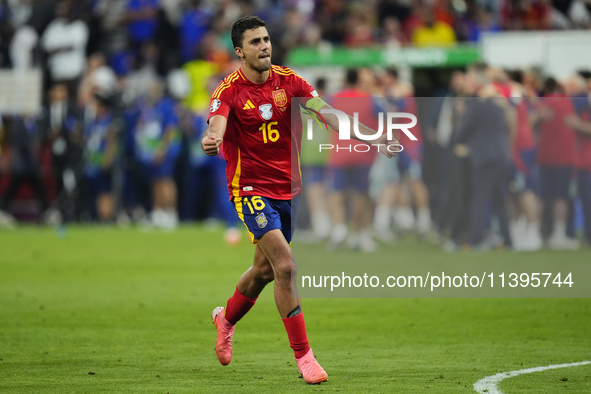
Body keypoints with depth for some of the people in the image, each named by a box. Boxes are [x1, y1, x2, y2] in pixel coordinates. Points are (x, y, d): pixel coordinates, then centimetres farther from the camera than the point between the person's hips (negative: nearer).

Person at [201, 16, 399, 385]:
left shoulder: (287, 80, -1)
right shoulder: (229, 90, -13)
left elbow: (328, 113, -6)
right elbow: (217, 126, -29)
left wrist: (371, 137, -18)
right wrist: (211, 142, -54)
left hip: (288, 187, 5)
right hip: (251, 188, -5)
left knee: (265, 269, 16)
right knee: (285, 265, -18)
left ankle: (226, 318, 46)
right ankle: (303, 355, -11)